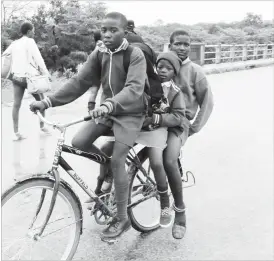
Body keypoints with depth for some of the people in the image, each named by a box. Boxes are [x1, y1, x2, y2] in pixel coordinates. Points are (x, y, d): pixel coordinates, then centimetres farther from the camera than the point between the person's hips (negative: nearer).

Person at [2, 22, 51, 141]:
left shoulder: (14, 43, 15)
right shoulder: (30, 41, -4)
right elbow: (38, 58, -12)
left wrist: (10, 72, 18)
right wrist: (46, 73, -13)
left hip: (16, 76, 6)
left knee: (16, 104, 1)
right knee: (41, 101, 13)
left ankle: (16, 132, -1)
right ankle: (42, 126, 18)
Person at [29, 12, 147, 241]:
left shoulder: (135, 55, -17)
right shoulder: (98, 55, -1)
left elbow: (134, 88, -32)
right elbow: (80, 82, -7)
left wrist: (108, 104, -51)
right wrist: (48, 101, -18)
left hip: (130, 113, -5)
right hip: (106, 110, 5)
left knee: (117, 160, -14)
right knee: (79, 142, -13)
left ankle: (122, 219, 0)